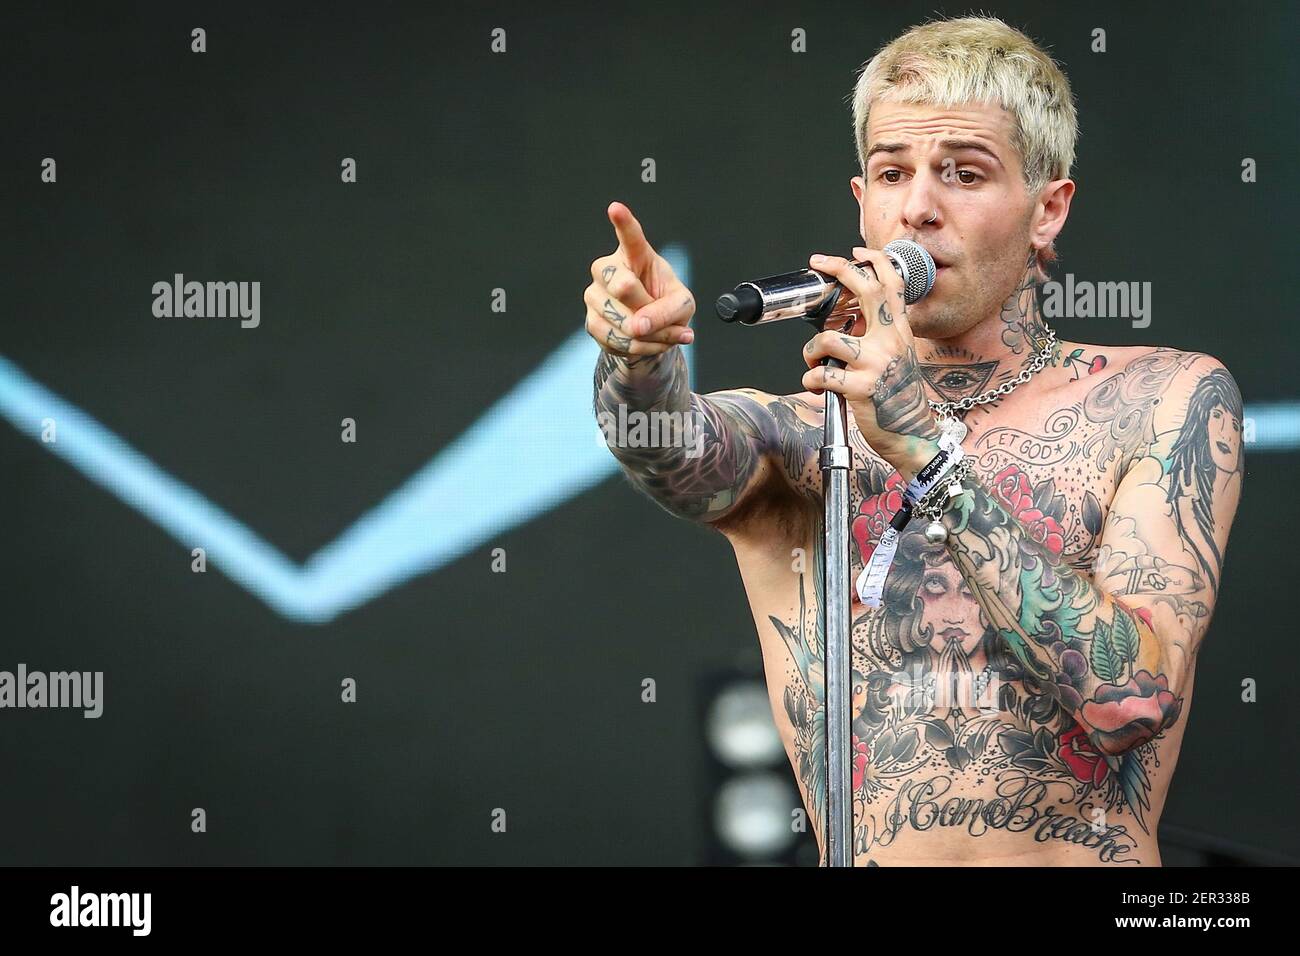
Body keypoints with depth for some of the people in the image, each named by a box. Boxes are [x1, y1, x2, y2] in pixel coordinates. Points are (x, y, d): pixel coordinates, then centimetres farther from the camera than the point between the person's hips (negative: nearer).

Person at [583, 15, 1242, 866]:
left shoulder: (1169, 401, 4)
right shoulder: (789, 435, 9)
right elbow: (679, 458, -12)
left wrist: (929, 446, -14)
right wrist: (639, 353, -32)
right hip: (869, 855, 1)